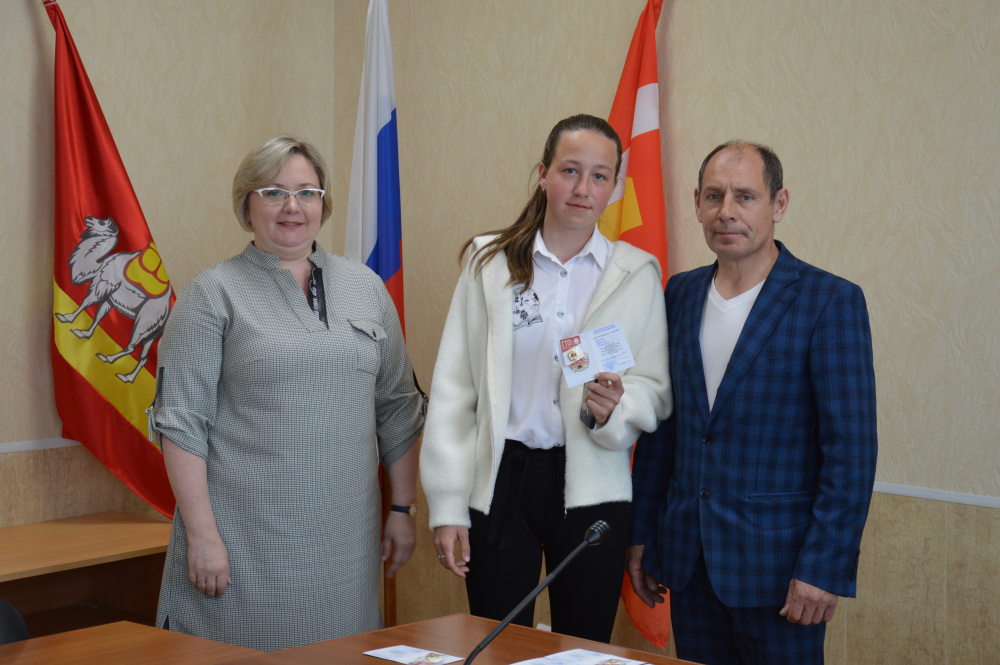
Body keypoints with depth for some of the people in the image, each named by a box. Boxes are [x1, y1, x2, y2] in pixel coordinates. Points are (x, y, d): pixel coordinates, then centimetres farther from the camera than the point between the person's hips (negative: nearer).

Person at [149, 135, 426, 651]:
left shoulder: (365, 288, 12)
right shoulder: (214, 294, -1)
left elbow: (398, 409, 15)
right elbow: (180, 420, -6)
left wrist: (403, 508, 10)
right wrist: (201, 532, -12)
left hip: (345, 542, 4)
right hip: (245, 540, -3)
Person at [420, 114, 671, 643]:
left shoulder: (637, 273, 5)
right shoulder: (488, 262, 4)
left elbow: (657, 389, 6)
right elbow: (452, 391, 2)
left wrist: (618, 406, -18)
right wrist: (447, 506, -3)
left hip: (591, 490, 1)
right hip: (501, 480, 0)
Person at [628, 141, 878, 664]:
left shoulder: (829, 301, -9)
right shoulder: (681, 293, 8)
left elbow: (851, 448, -12)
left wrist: (823, 567, -16)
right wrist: (642, 533, 11)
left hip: (775, 560, -5)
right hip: (689, 558, 5)